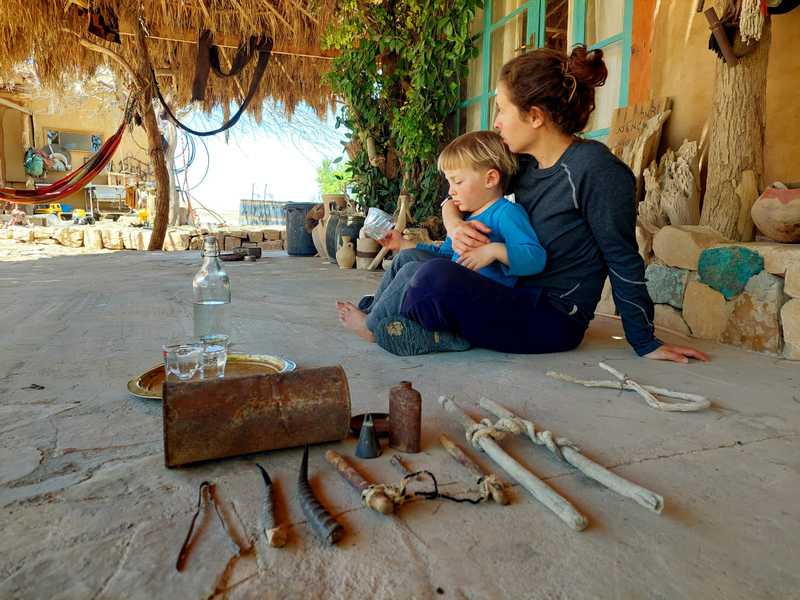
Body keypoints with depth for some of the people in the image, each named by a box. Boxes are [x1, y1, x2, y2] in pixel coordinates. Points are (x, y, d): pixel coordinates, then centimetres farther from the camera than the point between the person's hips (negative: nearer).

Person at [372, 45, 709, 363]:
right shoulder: (523, 162, 4)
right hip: (519, 300, 8)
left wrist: (646, 345, -7)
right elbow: (454, 197, 12)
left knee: (436, 278, -28)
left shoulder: (596, 170, -18)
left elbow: (623, 262, -14)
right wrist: (455, 226, -11)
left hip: (554, 320, -8)